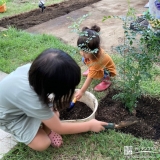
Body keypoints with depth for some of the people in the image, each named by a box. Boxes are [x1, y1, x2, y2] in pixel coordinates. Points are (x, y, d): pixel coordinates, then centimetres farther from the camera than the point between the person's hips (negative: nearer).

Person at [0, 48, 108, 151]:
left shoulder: (36, 69, -29)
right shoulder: (33, 101, -43)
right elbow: (59, 128, -27)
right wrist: (90, 125, -17)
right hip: (10, 116, -5)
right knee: (42, 144, -13)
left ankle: (46, 129, 9)